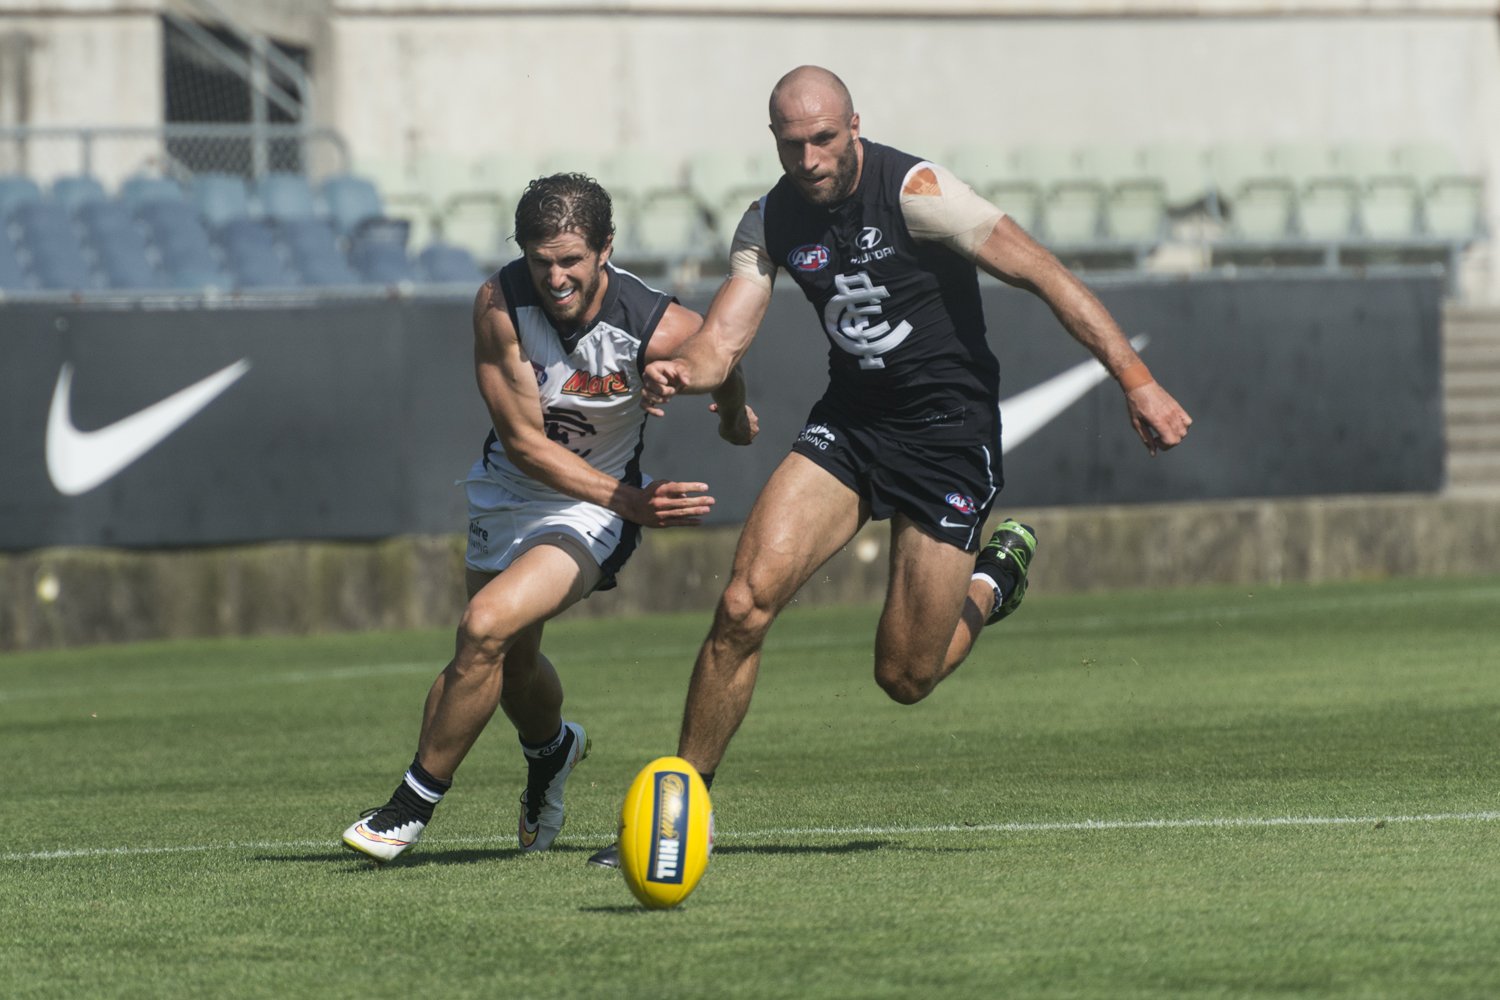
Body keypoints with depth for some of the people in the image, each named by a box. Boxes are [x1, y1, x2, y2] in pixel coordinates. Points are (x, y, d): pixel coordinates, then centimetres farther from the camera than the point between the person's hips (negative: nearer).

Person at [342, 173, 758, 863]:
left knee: (486, 626, -24)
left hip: (592, 517, -4)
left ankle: (412, 806, -10)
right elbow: (523, 441, -22)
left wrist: (735, 417, 21)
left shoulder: (658, 329, -27)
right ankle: (553, 749, 57)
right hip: (509, 490, 4)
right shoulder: (501, 303, -23)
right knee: (511, 658, 21)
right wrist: (628, 499, -32)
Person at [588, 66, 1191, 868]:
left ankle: (996, 578, 31)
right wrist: (681, 371, -29)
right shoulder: (771, 223, 0)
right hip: (848, 425, 4)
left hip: (949, 433, -4)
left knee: (905, 678, -2)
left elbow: (1040, 274, -19)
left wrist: (1135, 381, -25)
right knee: (745, 602, -16)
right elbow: (723, 338, -4)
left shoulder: (913, 192, -17)